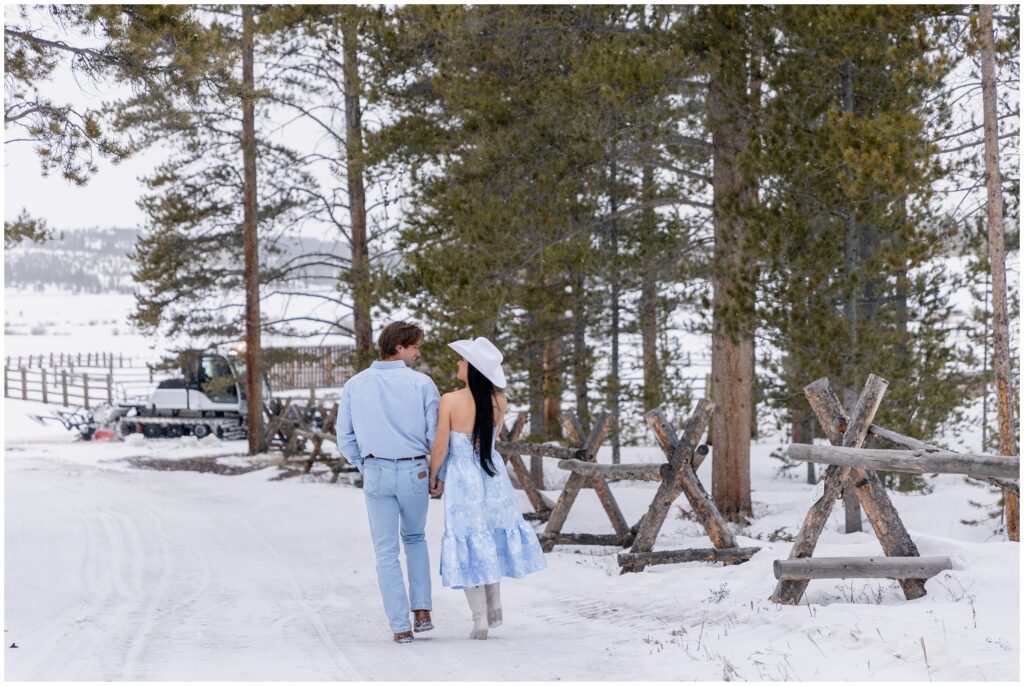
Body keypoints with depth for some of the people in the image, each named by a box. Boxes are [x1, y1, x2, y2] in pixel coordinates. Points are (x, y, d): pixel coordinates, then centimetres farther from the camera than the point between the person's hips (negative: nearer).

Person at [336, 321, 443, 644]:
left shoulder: (355, 385, 2)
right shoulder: (422, 384, -6)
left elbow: (345, 438, 5)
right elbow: (436, 435, -5)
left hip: (376, 473, 1)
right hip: (415, 472, -1)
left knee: (386, 552, 7)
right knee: (415, 538, 23)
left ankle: (400, 626, 3)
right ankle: (422, 610, 13)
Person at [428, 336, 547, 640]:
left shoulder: (450, 401, -18)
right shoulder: (498, 400, -6)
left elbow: (440, 447, -11)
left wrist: (433, 478, 3)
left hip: (462, 478, -4)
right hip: (493, 476, 4)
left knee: (468, 544, 7)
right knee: (493, 536, 25)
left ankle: (480, 619, 8)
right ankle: (495, 604, 26)